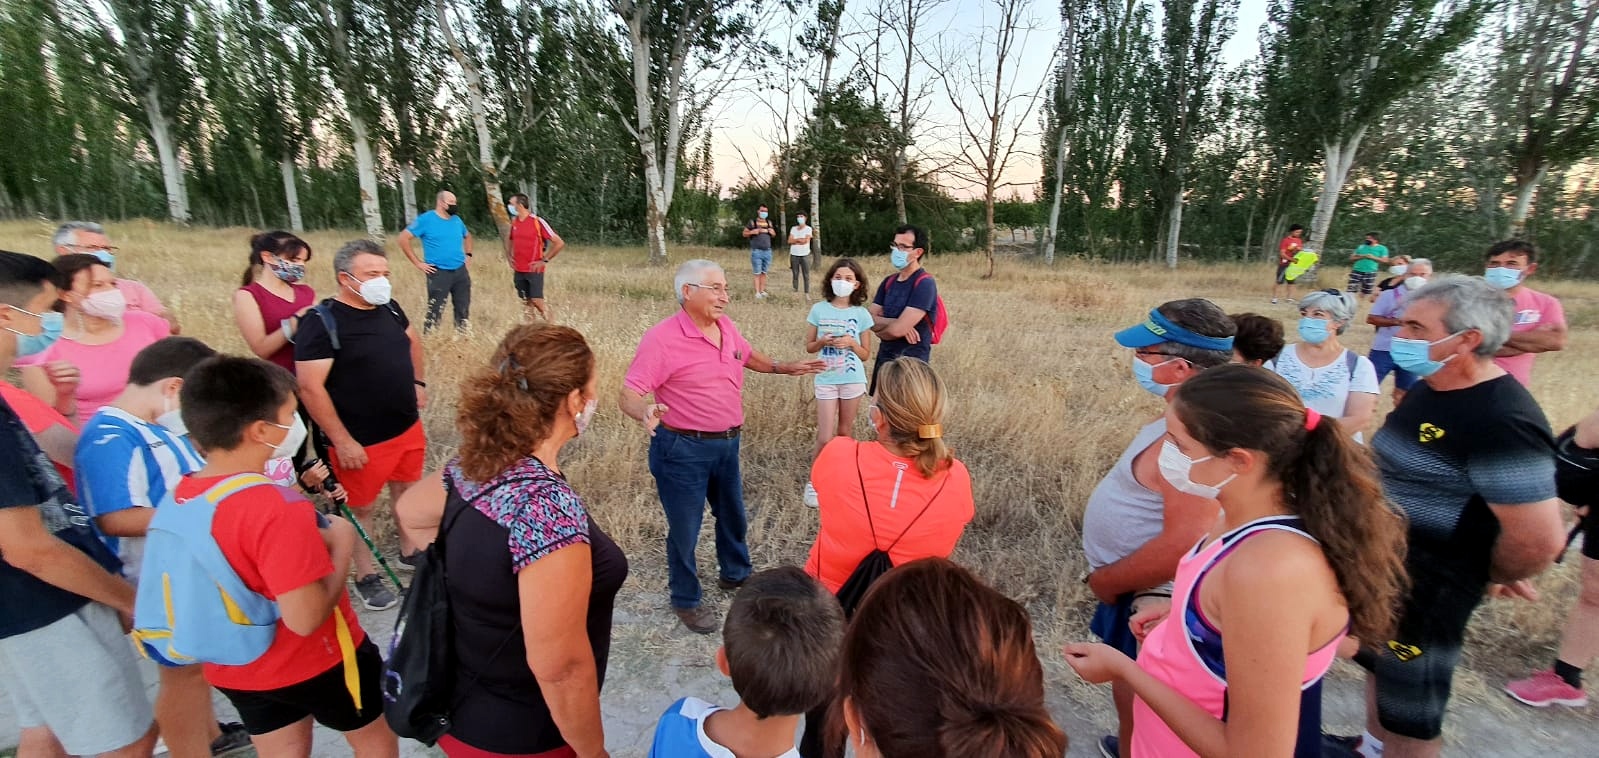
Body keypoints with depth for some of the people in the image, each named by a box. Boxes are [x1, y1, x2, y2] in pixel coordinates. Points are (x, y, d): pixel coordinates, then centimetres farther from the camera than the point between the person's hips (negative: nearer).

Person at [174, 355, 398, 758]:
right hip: (315, 661, -7)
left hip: (234, 669, 7)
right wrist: (341, 544, -19)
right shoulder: (276, 507, -32)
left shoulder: (182, 495, -7)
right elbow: (305, 618, -31)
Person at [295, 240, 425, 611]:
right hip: (362, 441, -6)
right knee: (360, 508, 10)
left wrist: (418, 382, 15)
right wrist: (342, 441, -21)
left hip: (408, 428, 7)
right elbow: (311, 388, -21)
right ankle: (367, 577, 27)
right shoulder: (321, 322, -19)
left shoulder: (389, 308, 1)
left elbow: (412, 340, 23)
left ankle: (412, 551, 41)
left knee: (408, 492, 21)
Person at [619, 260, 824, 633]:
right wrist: (646, 413, -42)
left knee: (733, 516, 24)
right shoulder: (662, 338, -20)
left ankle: (735, 574, 49)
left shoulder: (725, 325, 1)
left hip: (727, 444, 7)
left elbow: (748, 355, 23)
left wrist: (785, 368, 19)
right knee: (684, 529, 8)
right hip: (682, 450, -7)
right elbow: (628, 396, -21)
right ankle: (685, 600, 32)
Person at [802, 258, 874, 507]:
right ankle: (813, 482, 16)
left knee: (845, 433, 13)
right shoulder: (819, 310, -2)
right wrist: (823, 341, -15)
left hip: (853, 379, 1)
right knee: (825, 438, -3)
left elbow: (865, 354, 3)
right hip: (826, 380, -1)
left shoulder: (861, 314, -2)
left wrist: (851, 342, -16)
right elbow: (809, 346, 5)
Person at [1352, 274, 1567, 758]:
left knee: (1409, 716, 11)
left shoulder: (1500, 421, -27)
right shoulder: (1431, 388, 2)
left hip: (1426, 588, -9)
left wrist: (1493, 576, -9)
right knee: (1383, 667, 28)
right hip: (1383, 564, 9)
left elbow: (1540, 539, -27)